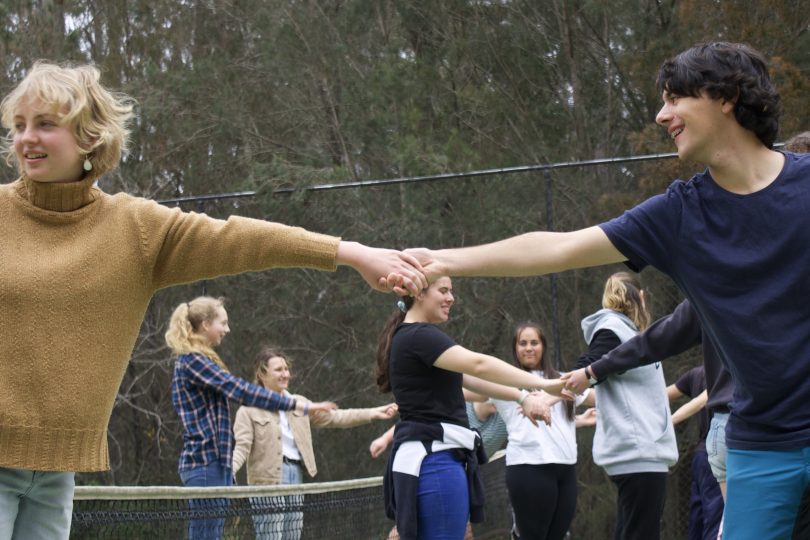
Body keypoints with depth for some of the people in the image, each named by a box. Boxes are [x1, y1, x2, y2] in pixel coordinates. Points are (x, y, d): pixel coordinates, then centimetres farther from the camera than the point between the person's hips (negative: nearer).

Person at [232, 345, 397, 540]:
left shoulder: (299, 403, 15)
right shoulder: (249, 410, -4)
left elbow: (334, 417, 15)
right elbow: (242, 447, -11)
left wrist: (373, 413, 8)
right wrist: (227, 470, -31)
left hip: (295, 478, 6)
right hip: (267, 483, -6)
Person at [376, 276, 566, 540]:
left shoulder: (411, 337, 19)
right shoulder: (419, 336, -13)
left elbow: (468, 378, 15)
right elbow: (478, 365, -25)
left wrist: (521, 396, 4)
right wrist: (544, 384, -27)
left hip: (429, 458, 11)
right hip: (434, 460, -11)